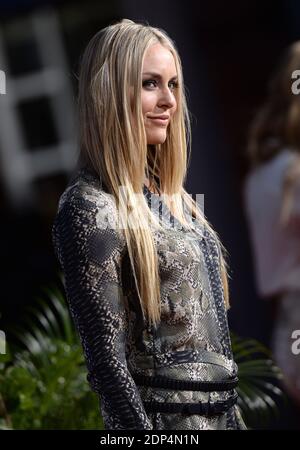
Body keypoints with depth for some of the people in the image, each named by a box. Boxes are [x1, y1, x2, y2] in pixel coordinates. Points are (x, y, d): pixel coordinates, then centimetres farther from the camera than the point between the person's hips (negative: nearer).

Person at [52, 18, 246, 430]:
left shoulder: (169, 194, 8)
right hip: (165, 422, -8)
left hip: (220, 412, 8)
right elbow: (107, 360, -19)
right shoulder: (91, 208, -17)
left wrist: (230, 409, 15)